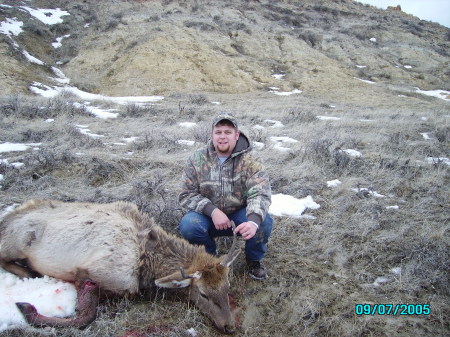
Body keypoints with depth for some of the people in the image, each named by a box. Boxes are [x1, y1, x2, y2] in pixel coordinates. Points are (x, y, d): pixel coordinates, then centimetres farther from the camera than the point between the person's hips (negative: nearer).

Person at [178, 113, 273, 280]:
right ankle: (209, 256, 5)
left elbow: (260, 194, -25)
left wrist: (253, 221, -47)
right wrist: (212, 211, -27)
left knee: (264, 222, -30)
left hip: (240, 215, -1)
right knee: (187, 225, -30)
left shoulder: (250, 161, -12)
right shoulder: (197, 159, -7)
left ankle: (254, 260, 3)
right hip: (208, 215, 1)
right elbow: (186, 195, -9)